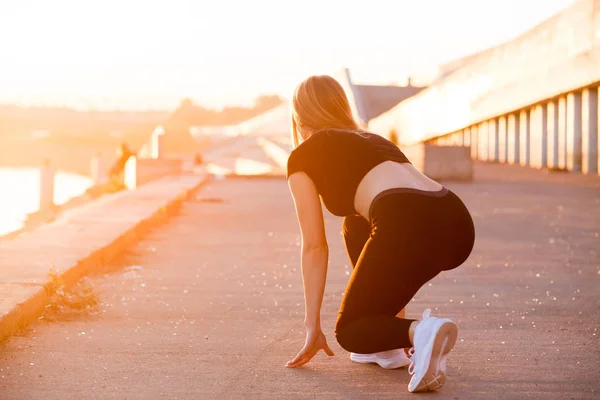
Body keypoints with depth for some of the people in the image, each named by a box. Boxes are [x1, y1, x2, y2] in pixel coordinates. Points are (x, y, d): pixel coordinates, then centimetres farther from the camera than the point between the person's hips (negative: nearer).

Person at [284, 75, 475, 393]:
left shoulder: (302, 157, 19)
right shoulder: (373, 140, 37)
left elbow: (315, 247, 15)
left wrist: (313, 328, 21)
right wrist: (393, 309, 50)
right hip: (457, 226, 7)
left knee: (349, 333, 16)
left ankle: (420, 333, -15)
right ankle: (388, 343, 26)